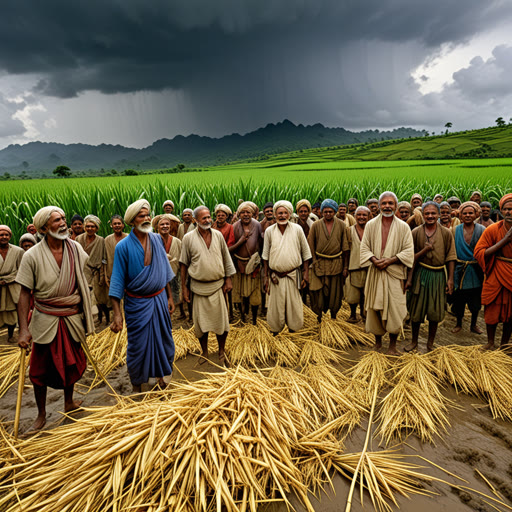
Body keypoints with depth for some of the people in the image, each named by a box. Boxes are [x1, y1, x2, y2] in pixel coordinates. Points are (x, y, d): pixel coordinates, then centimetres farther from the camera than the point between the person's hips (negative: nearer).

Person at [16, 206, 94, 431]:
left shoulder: (76, 248, -4)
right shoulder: (32, 256, -13)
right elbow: (25, 293, -9)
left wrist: (86, 317, 9)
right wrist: (23, 329, -14)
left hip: (73, 318, 3)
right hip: (45, 320, -3)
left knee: (72, 363, 17)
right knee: (40, 369, 8)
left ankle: (69, 402, 41)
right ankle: (41, 414, 30)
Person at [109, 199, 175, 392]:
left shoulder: (157, 239, -1)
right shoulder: (123, 246, -13)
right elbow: (117, 281, -12)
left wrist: (169, 297, 11)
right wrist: (117, 314, -16)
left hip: (159, 299, 4)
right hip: (137, 304, -4)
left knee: (164, 339, 15)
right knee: (138, 345, 9)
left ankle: (161, 373, 39)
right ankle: (136, 383, 32)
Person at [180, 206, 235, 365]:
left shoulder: (218, 235, 2)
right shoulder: (188, 238, -4)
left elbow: (226, 259, 9)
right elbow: (184, 264, 1)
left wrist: (228, 280, 5)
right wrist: (184, 287, 0)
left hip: (218, 285, 1)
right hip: (198, 287, -1)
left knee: (222, 321, 3)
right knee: (201, 322, 8)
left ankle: (221, 352, 24)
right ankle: (205, 353, 28)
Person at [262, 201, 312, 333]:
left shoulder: (297, 229, -2)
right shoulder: (269, 231, 0)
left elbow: (306, 252, 4)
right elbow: (265, 255, 7)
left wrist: (306, 273, 0)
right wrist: (266, 276, 5)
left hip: (292, 275, 0)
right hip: (275, 276, 1)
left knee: (294, 305, 5)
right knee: (275, 306, 8)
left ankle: (294, 329, 24)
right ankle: (276, 331, 27)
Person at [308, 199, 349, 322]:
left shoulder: (341, 225, 0)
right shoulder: (316, 225, -2)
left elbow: (346, 247, 2)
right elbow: (310, 246, 3)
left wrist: (345, 266, 0)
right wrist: (313, 263, -2)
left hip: (336, 263, 1)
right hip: (320, 263, -1)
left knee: (335, 292, 9)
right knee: (319, 290, -3)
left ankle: (333, 314, 29)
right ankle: (319, 313, 17)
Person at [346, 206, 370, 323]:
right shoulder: (350, 231, 2)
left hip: (367, 266, 1)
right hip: (354, 266, -1)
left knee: (365, 293, 10)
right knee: (353, 293, 2)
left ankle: (363, 313, 30)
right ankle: (353, 314, 21)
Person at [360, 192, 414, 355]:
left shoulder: (403, 227, 2)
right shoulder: (371, 225, 5)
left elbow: (409, 251, -3)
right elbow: (364, 247, 3)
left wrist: (390, 260, -16)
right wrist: (374, 260, -15)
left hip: (395, 273, -1)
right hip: (375, 272, 2)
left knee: (394, 308, -4)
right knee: (374, 307, 5)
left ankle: (393, 344, 11)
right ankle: (378, 340, 22)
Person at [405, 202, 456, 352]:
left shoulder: (446, 233, 0)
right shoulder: (416, 232, 0)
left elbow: (450, 258, 1)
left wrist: (450, 279, -3)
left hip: (439, 275, 0)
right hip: (420, 273, 0)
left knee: (435, 312, 8)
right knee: (416, 311, 7)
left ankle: (430, 344, 25)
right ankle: (414, 341, 26)